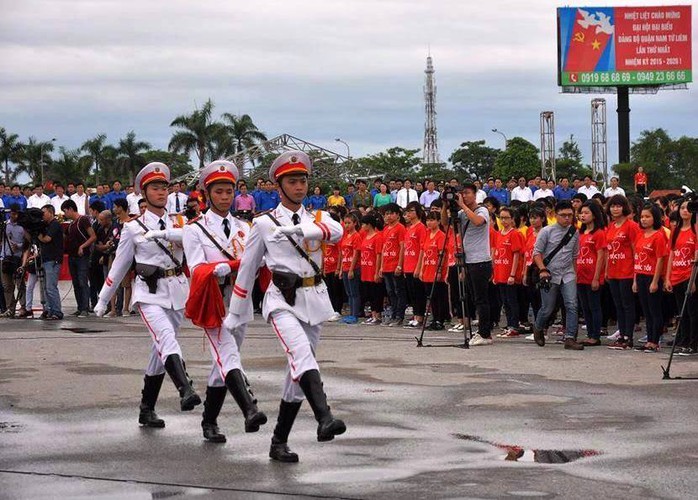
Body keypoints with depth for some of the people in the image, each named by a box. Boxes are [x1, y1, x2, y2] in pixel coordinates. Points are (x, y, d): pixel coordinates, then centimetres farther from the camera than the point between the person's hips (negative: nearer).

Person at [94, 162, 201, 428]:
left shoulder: (177, 223, 11)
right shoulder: (133, 228, 4)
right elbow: (119, 266, 9)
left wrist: (164, 233, -23)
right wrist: (103, 300, 12)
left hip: (176, 291, 4)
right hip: (149, 293, -4)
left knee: (161, 350, 9)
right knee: (167, 338, -27)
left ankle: (147, 410, 19)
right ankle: (185, 391, -46)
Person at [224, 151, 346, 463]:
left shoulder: (316, 218, 12)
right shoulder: (263, 224, 5)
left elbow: (336, 232, -13)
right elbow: (247, 269, 10)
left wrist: (298, 229, -24)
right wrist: (236, 314, 13)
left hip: (314, 299, 4)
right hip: (282, 299, -4)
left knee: (298, 369, 6)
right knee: (302, 354, -28)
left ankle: (279, 442, 16)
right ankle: (324, 419, -47)